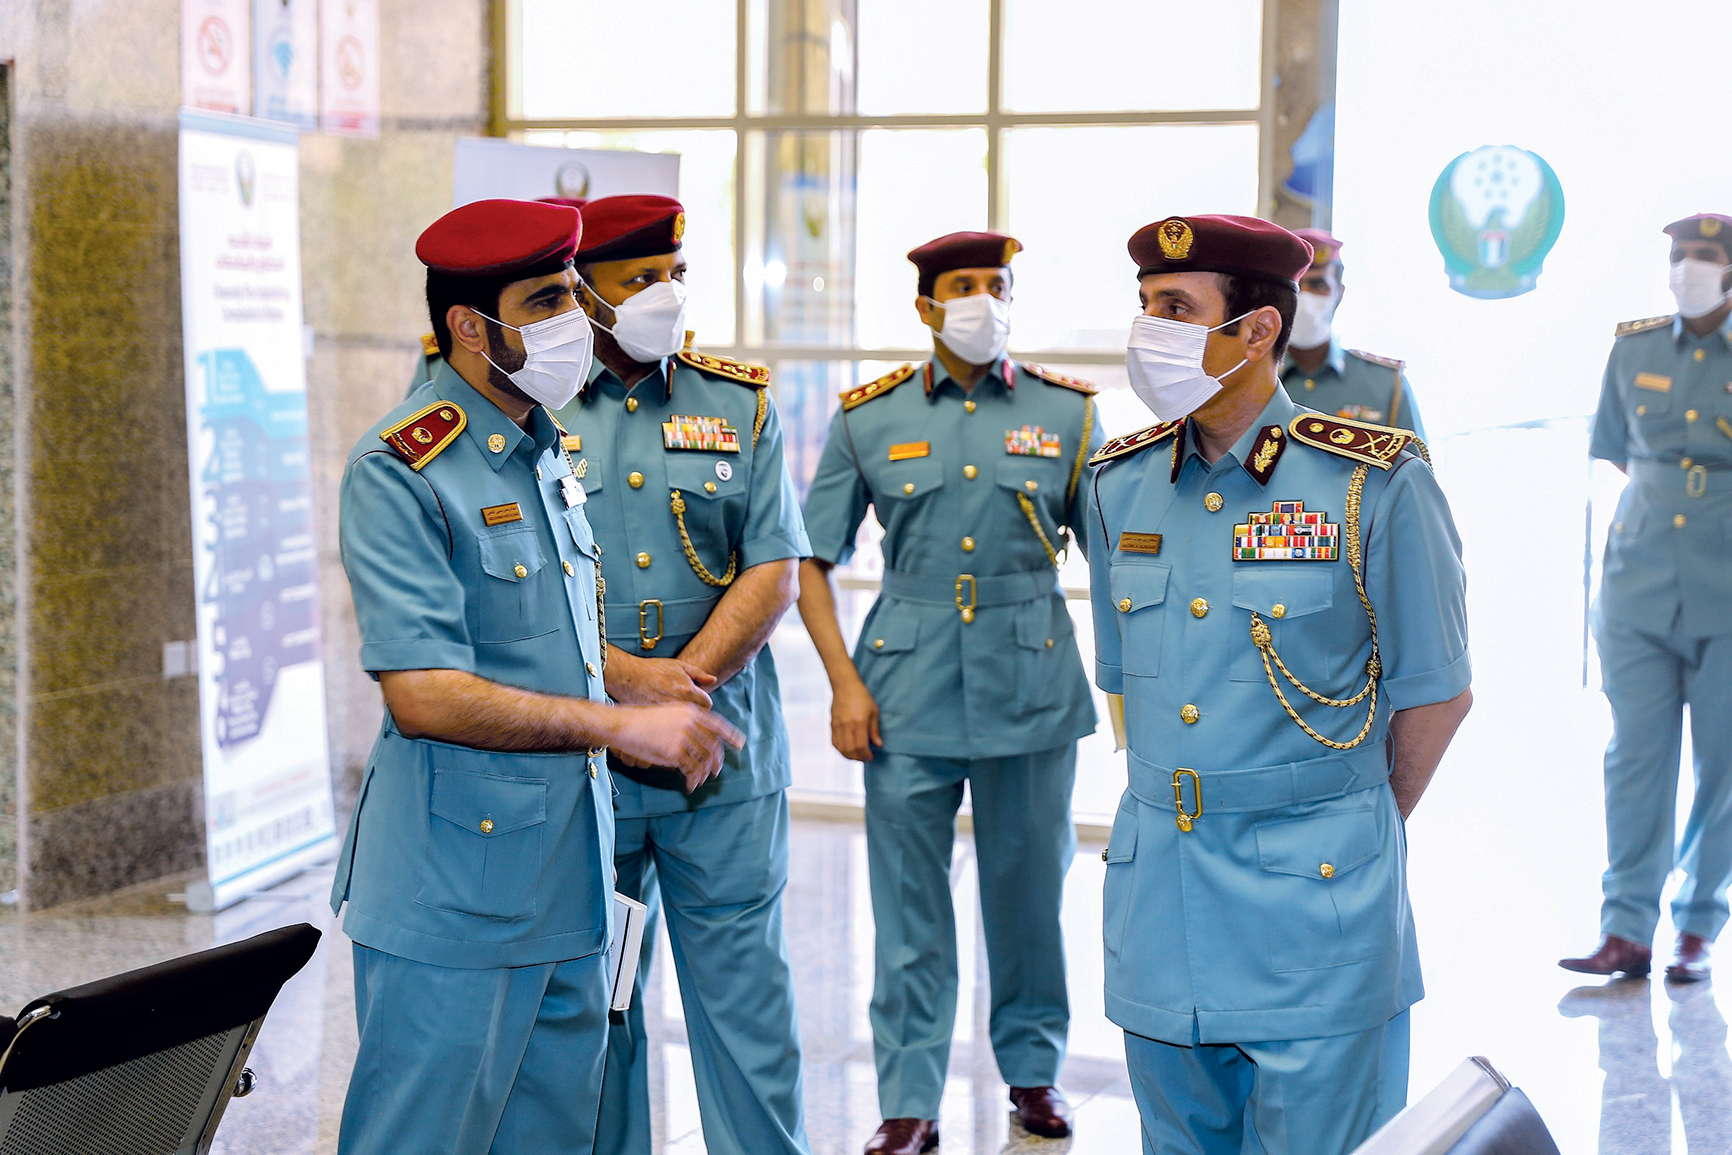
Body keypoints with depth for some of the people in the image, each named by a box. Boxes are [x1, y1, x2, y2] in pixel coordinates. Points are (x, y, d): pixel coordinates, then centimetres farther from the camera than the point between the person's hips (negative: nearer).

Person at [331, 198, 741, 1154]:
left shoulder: (549, 454, 13)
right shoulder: (400, 471, -14)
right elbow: (423, 695, -22)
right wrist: (623, 725, -18)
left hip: (567, 885, 8)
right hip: (455, 891, -8)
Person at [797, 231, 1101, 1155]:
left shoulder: (1068, 411, 5)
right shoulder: (869, 417, 4)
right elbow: (812, 561, 6)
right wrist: (843, 681, -3)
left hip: (1032, 684, 1)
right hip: (907, 686, 0)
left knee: (1030, 890, 10)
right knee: (909, 904, 2)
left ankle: (1033, 1069, 30)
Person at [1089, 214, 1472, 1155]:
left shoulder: (1375, 485, -11)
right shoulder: (1120, 486, 4)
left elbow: (1435, 694, -2)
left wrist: (1350, 833, 7)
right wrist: (1174, 815, 13)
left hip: (1313, 903, -5)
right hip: (1157, 892, 5)